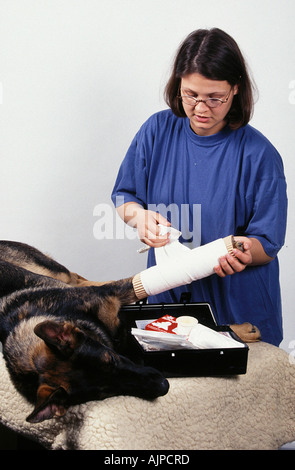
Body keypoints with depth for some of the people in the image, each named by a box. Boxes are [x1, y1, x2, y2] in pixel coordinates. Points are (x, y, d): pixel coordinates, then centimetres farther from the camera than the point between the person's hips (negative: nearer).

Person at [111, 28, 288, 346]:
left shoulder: (259, 154, -14)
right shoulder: (158, 130, -4)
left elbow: (267, 242, -12)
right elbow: (124, 195, 5)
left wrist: (242, 251, -35)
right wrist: (140, 216, -18)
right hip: (167, 296, 3)